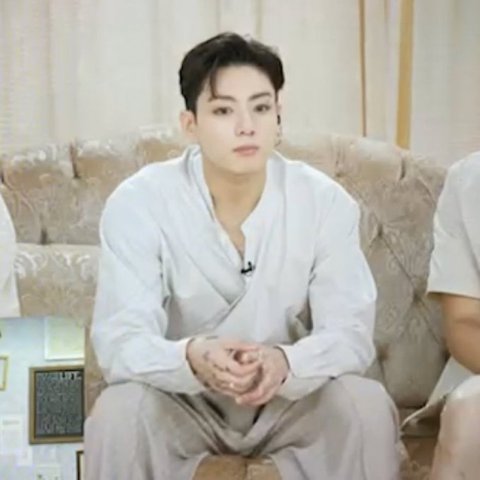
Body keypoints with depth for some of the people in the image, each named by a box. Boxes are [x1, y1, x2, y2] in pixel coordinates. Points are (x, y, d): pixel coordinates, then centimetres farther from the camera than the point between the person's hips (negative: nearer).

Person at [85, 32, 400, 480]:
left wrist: (285, 363, -43)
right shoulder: (137, 203, -19)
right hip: (182, 401, -1)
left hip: (292, 399, 2)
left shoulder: (326, 202, -15)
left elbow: (352, 333, -19)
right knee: (118, 410, -31)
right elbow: (118, 339, -26)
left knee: (367, 406, -26)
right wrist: (192, 359, -50)